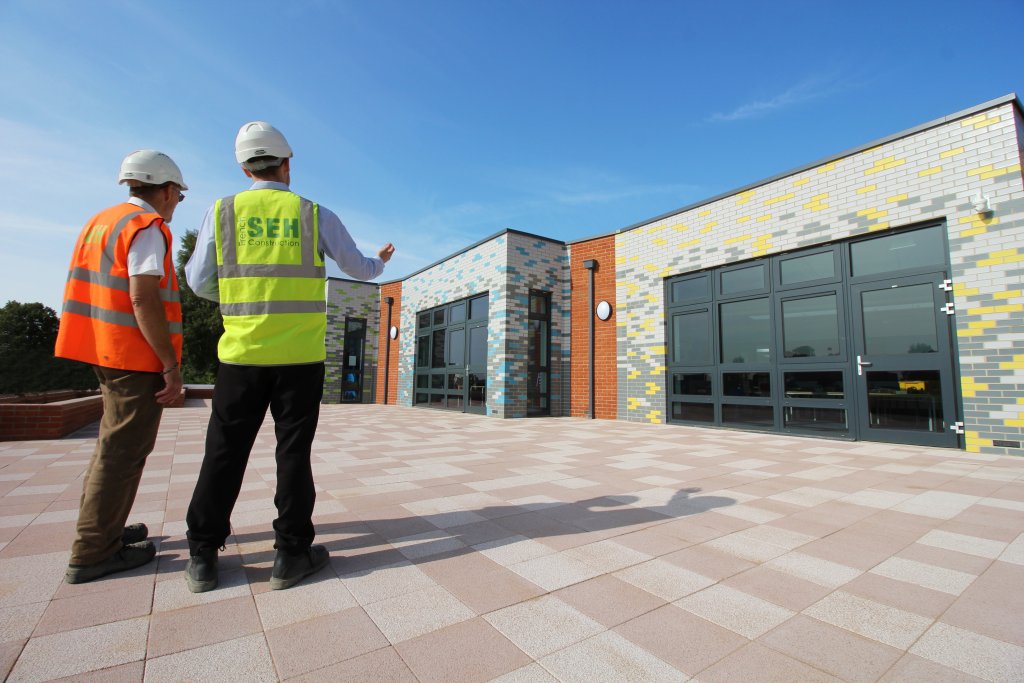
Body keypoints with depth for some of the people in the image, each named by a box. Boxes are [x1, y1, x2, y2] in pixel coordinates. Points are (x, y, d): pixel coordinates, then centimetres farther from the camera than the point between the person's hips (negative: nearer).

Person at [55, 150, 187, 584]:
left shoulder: (100, 221, 17)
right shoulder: (148, 227, -12)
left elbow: (99, 290, 18)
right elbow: (143, 299, -22)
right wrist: (171, 365, -20)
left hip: (104, 351, 10)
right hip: (136, 356, -10)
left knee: (115, 442, 20)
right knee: (124, 450, -2)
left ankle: (102, 529, 31)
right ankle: (93, 553, 7)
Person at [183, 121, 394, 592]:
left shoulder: (222, 211, 5)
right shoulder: (315, 214, 3)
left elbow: (200, 283, 7)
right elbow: (360, 269, 12)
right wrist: (381, 262, 34)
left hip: (241, 352, 1)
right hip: (301, 355, -1)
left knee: (225, 451, 12)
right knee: (293, 451, 6)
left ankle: (203, 555, 20)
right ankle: (291, 553, 15)